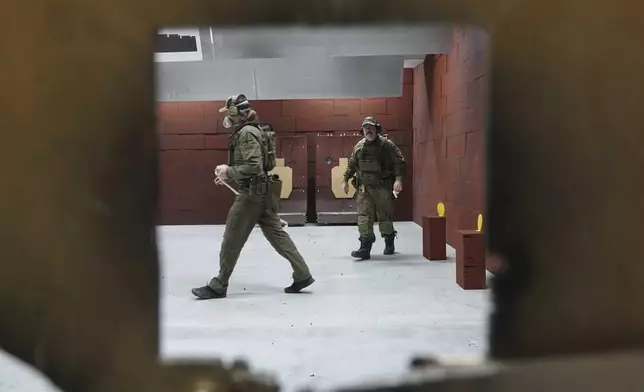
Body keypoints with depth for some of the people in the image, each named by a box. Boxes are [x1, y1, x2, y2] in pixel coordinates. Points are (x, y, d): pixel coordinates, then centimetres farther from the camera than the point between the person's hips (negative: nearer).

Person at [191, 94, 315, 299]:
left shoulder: (246, 133, -16)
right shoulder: (249, 130, 16)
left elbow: (254, 167, -25)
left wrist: (229, 171, -15)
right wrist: (229, 171, 14)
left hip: (252, 193, -10)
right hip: (260, 191, 10)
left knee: (232, 240, -1)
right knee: (276, 234, 10)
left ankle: (218, 286, 8)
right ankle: (302, 275, 10)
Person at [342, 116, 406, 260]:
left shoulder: (386, 144, -6)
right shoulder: (359, 146, 8)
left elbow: (399, 162, -10)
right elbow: (352, 164, 18)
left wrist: (398, 179, -22)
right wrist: (345, 179, 13)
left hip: (383, 187, -3)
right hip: (364, 187, 3)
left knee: (385, 216, 8)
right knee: (364, 216, -6)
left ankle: (389, 244, 30)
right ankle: (365, 248, -8)